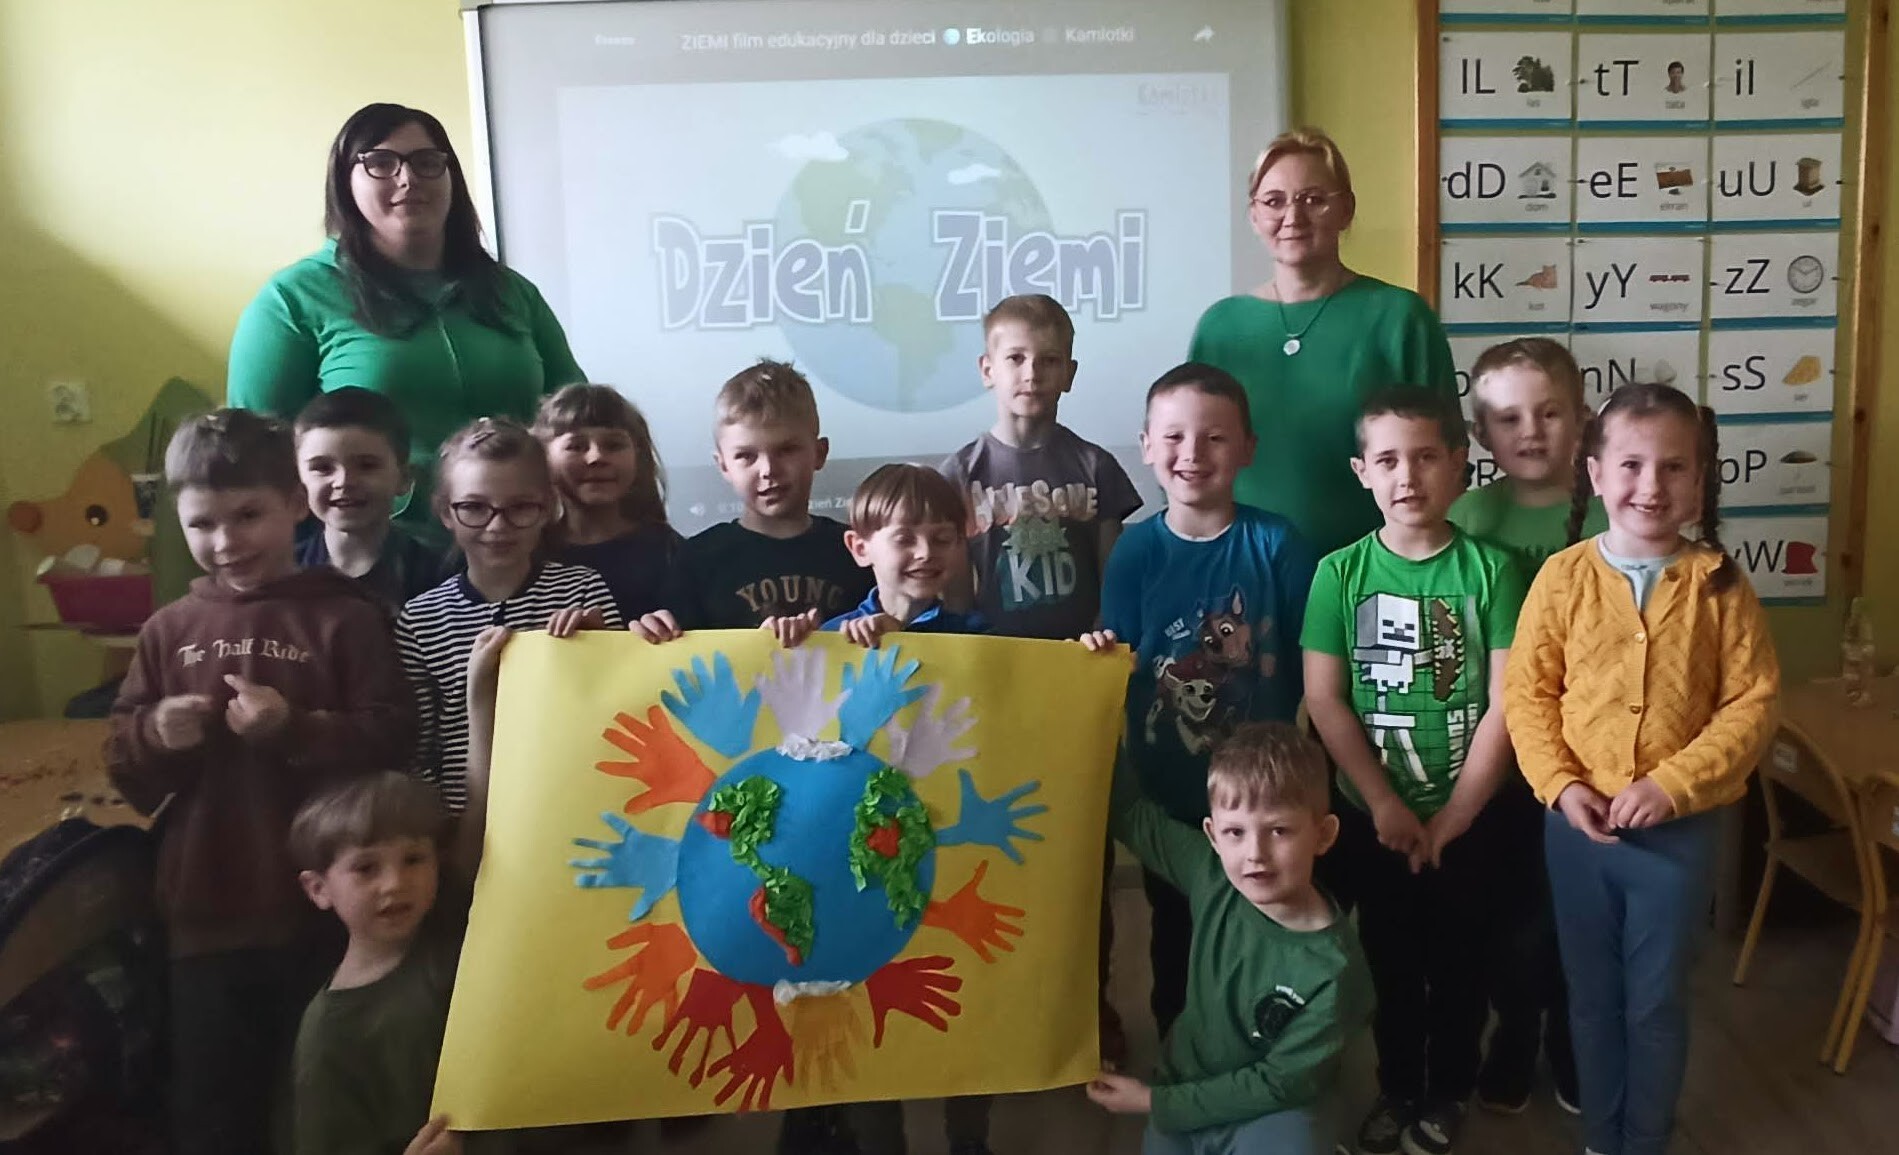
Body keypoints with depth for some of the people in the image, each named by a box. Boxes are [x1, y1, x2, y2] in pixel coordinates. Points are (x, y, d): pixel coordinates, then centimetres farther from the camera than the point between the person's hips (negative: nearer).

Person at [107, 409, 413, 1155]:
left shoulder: (347, 618, -5)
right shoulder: (169, 630, 7)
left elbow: (393, 742, -10)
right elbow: (125, 771, 10)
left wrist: (295, 728, -22)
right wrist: (155, 737, -11)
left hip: (322, 909, -3)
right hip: (205, 910, 4)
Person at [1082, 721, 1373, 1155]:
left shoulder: (1333, 970, -25)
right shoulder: (1212, 876, -16)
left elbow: (1277, 1084, -16)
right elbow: (1130, 813, -3)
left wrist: (1157, 1103, -12)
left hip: (1271, 1114, -4)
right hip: (1186, 1087, 4)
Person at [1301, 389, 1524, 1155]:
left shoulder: (1491, 570, -8)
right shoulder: (1340, 572, -7)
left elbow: (1506, 704, -10)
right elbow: (1324, 700, -8)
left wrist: (1451, 818, -11)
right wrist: (1384, 804, -13)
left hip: (1468, 818, 0)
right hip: (1371, 817, 1)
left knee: (1458, 961, 15)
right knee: (1390, 961, 16)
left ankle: (1447, 1093, 36)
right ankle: (1396, 1086, 37)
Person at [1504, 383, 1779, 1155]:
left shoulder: (1719, 585, -6)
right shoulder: (1563, 577, -6)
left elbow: (1752, 705, -7)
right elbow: (1526, 692, -4)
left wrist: (1671, 784, -16)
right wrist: (1560, 784, -15)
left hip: (1680, 828, 0)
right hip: (1578, 824, 1)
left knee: (1657, 1002, 12)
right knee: (1593, 997, 16)